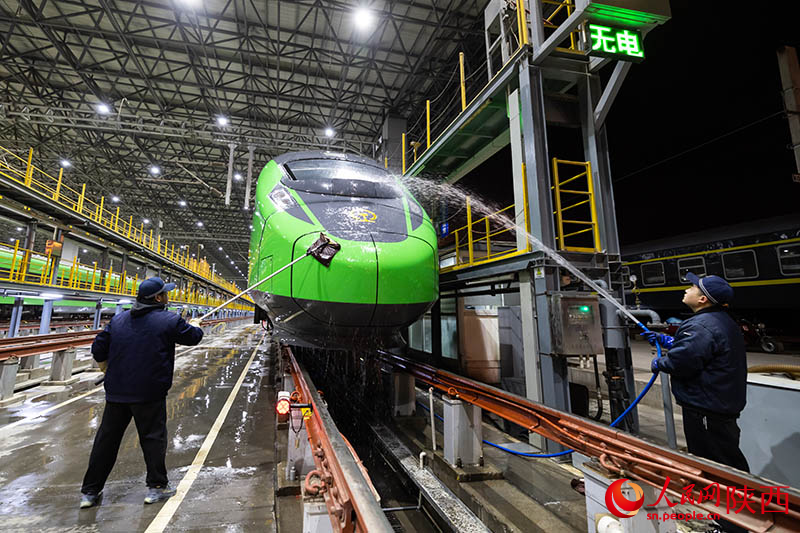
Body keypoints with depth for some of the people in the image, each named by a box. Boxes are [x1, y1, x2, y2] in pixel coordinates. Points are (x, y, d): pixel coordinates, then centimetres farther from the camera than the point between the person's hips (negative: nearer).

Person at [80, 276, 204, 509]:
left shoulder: (119, 319, 8)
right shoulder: (169, 321, -10)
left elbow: (98, 349, 12)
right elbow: (193, 337, 2)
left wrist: (111, 373, 25)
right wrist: (195, 325, 25)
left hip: (116, 391, 5)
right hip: (149, 393, -5)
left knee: (106, 439, 17)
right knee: (153, 437, 7)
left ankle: (90, 491, 27)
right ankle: (156, 486, 16)